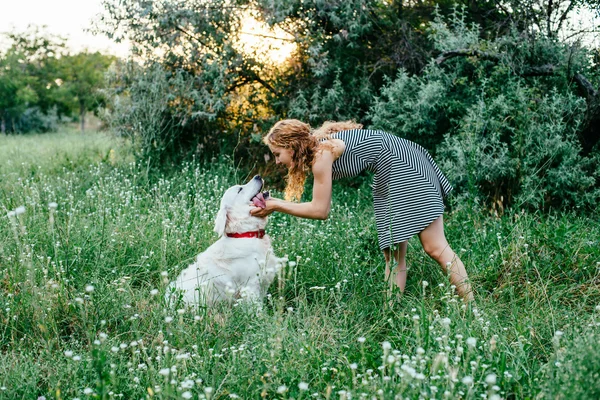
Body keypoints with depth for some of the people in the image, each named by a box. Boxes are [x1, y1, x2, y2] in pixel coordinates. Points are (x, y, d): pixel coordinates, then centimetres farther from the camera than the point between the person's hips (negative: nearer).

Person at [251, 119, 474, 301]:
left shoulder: (321, 153, -18)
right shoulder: (314, 151, 9)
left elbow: (320, 210, -14)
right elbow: (322, 206, 14)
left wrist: (275, 206, -7)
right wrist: (273, 203, 12)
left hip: (405, 164, -10)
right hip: (389, 177, 10)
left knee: (434, 247, -11)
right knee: (394, 256, 5)